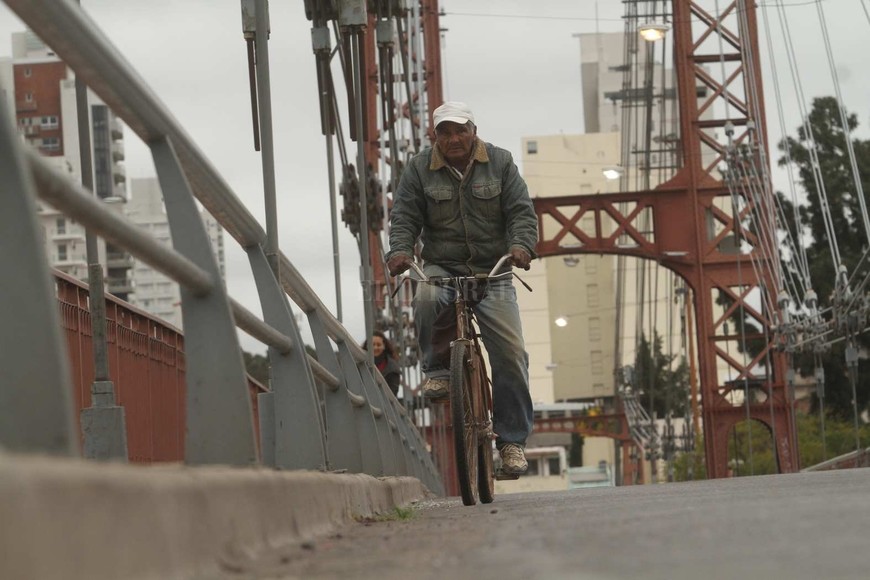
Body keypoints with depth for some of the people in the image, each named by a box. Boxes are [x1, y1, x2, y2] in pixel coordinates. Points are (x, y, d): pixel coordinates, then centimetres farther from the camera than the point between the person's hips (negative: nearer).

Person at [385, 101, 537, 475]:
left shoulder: (500, 163, 3)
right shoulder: (420, 168, 3)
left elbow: (522, 211, -1)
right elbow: (404, 216, -1)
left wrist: (521, 245, -22)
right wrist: (400, 250, -22)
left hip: (492, 272, 0)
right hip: (442, 268, 0)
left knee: (511, 356, -8)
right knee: (427, 298, -38)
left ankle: (512, 440, 3)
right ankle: (437, 370, -14)